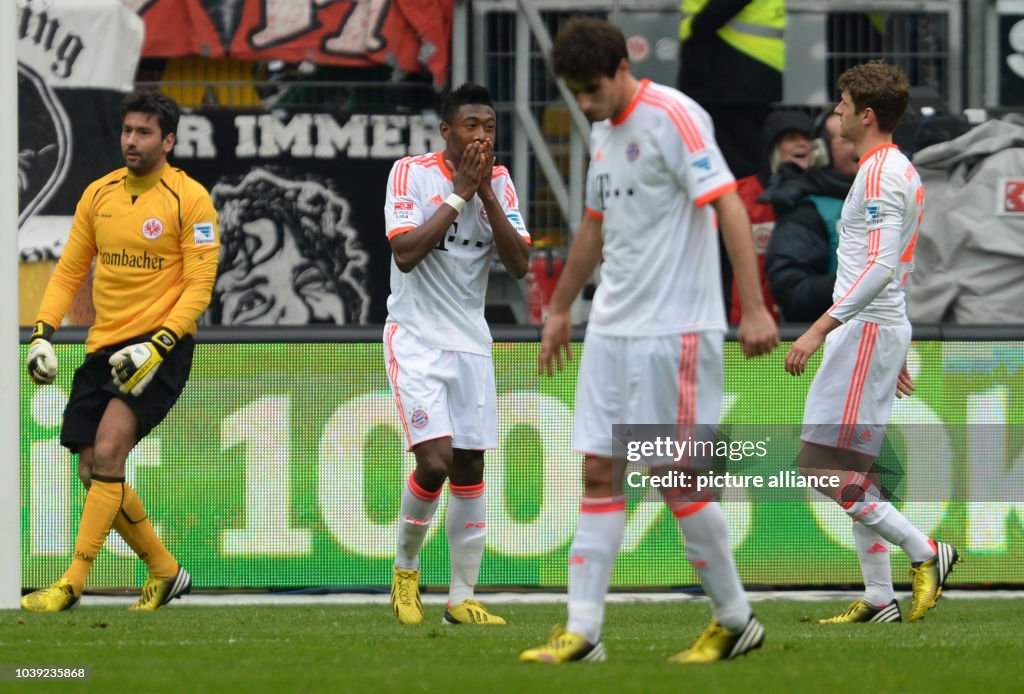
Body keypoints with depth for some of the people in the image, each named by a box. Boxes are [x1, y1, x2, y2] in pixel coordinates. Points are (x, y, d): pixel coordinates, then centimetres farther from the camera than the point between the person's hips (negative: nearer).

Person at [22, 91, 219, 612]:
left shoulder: (189, 199, -7)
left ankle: (71, 585, -19)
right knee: (93, 471, 3)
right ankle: (165, 572, 21)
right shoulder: (98, 194, 9)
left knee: (108, 451, -21)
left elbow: (198, 286, -11)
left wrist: (157, 346, -22)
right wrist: (43, 333, 1)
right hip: (103, 348, 7)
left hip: (160, 347, -6)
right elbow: (69, 272, 15)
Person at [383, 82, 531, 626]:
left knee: (470, 468, 3)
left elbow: (519, 263, -4)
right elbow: (405, 254, -20)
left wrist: (486, 195, -13)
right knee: (435, 461, -17)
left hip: (471, 343, 5)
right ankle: (405, 568, 8)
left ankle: (461, 597, 9)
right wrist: (459, 194, -18)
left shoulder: (498, 182, 5)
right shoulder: (412, 173, -9)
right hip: (416, 339, -5)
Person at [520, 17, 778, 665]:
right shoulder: (604, 131, 13)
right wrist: (560, 308, 34)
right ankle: (583, 631, 4)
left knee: (677, 478, -5)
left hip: (673, 331, -8)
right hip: (612, 330, 8)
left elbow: (728, 205, -21)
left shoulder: (672, 117, -14)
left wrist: (754, 307, -28)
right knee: (598, 472, 3)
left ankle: (736, 620, 10)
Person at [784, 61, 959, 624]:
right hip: (884, 328, 10)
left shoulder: (880, 173, -14)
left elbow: (880, 267, -24)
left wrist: (819, 329, -27)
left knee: (822, 466, -11)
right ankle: (880, 598, 10)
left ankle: (923, 551, -8)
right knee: (851, 472, 10)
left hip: (866, 329, -10)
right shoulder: (900, 170, 18)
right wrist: (896, 354, 27)